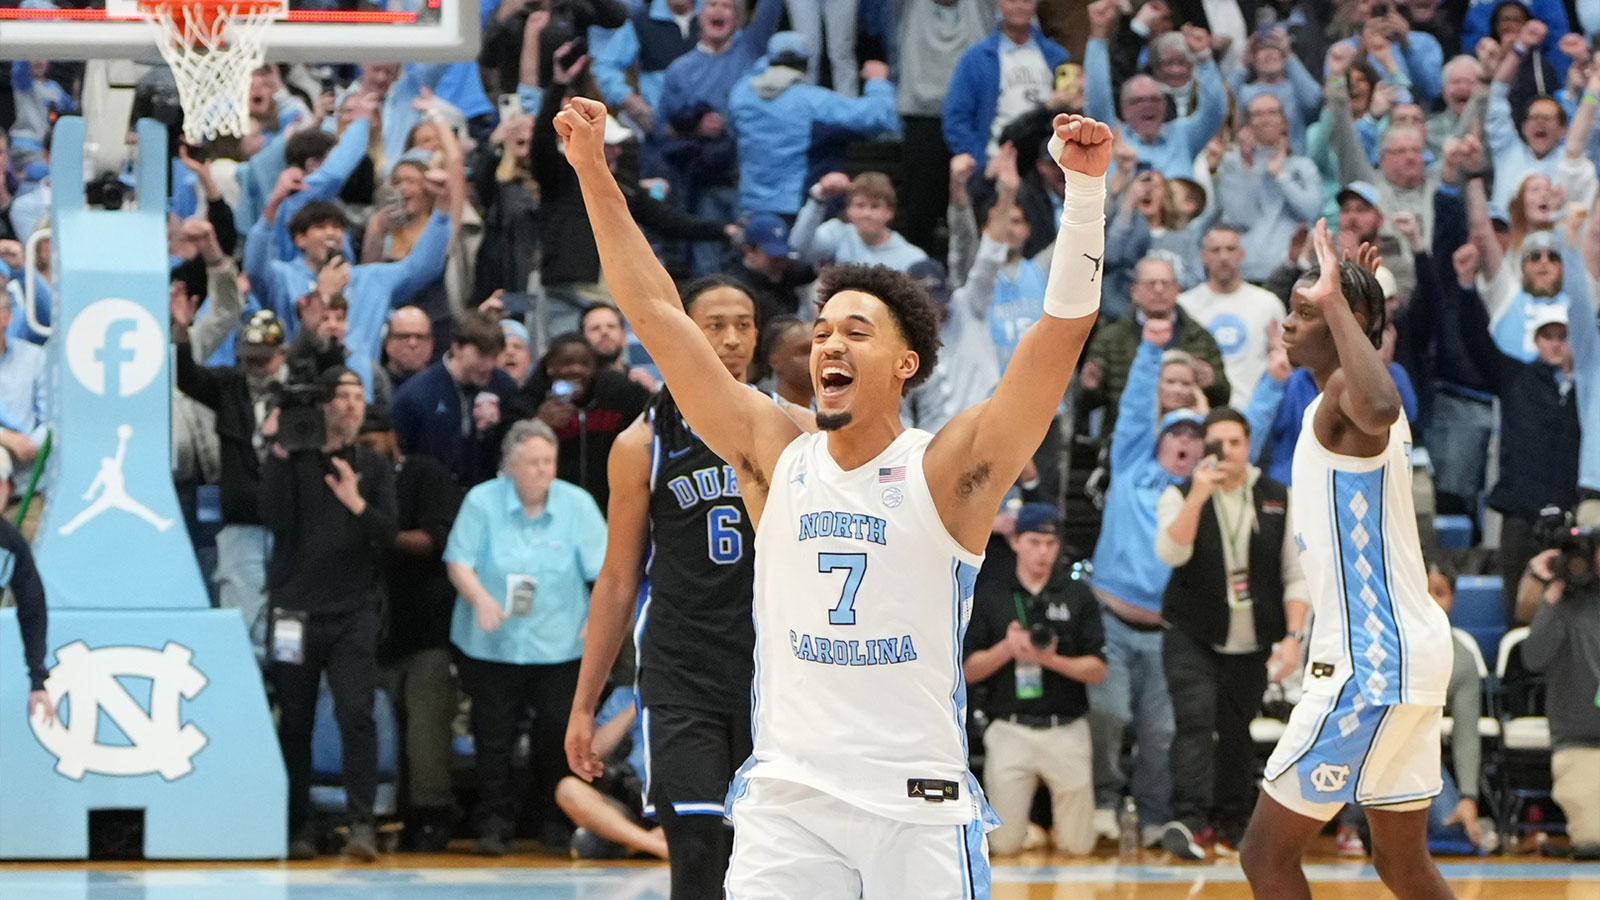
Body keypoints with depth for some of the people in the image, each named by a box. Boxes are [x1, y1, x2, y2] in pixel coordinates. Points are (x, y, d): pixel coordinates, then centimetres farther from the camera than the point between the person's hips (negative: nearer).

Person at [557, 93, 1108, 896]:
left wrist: (1085, 188, -23)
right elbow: (656, 314, 5)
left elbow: (1065, 323, -12)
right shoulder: (774, 457, 5)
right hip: (785, 800, 2)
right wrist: (594, 173, 1)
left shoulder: (950, 472, -3)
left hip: (921, 807, -2)